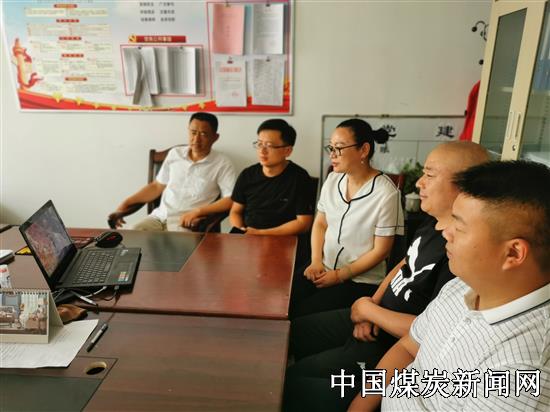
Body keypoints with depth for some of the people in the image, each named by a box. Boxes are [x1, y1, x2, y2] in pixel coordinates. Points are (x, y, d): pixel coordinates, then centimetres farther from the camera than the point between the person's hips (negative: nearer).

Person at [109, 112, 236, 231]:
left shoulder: (222, 164, -3)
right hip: (159, 216, 5)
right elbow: (157, 186, 19)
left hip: (186, 222, -4)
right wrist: (125, 204, 10)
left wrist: (197, 212, -21)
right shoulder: (175, 154, 12)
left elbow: (230, 201, -11)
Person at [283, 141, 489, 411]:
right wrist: (371, 306, -2)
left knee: (291, 383, -8)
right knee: (294, 331, 16)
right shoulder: (432, 224, 3)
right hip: (374, 322, 9)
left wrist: (369, 310, -16)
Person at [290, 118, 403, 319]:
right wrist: (316, 261, -4)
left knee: (301, 314, -17)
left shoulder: (386, 193, -16)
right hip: (324, 268, 5)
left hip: (361, 280, -5)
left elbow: (381, 250, -12)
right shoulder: (332, 179, 2)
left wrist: (340, 276, -11)